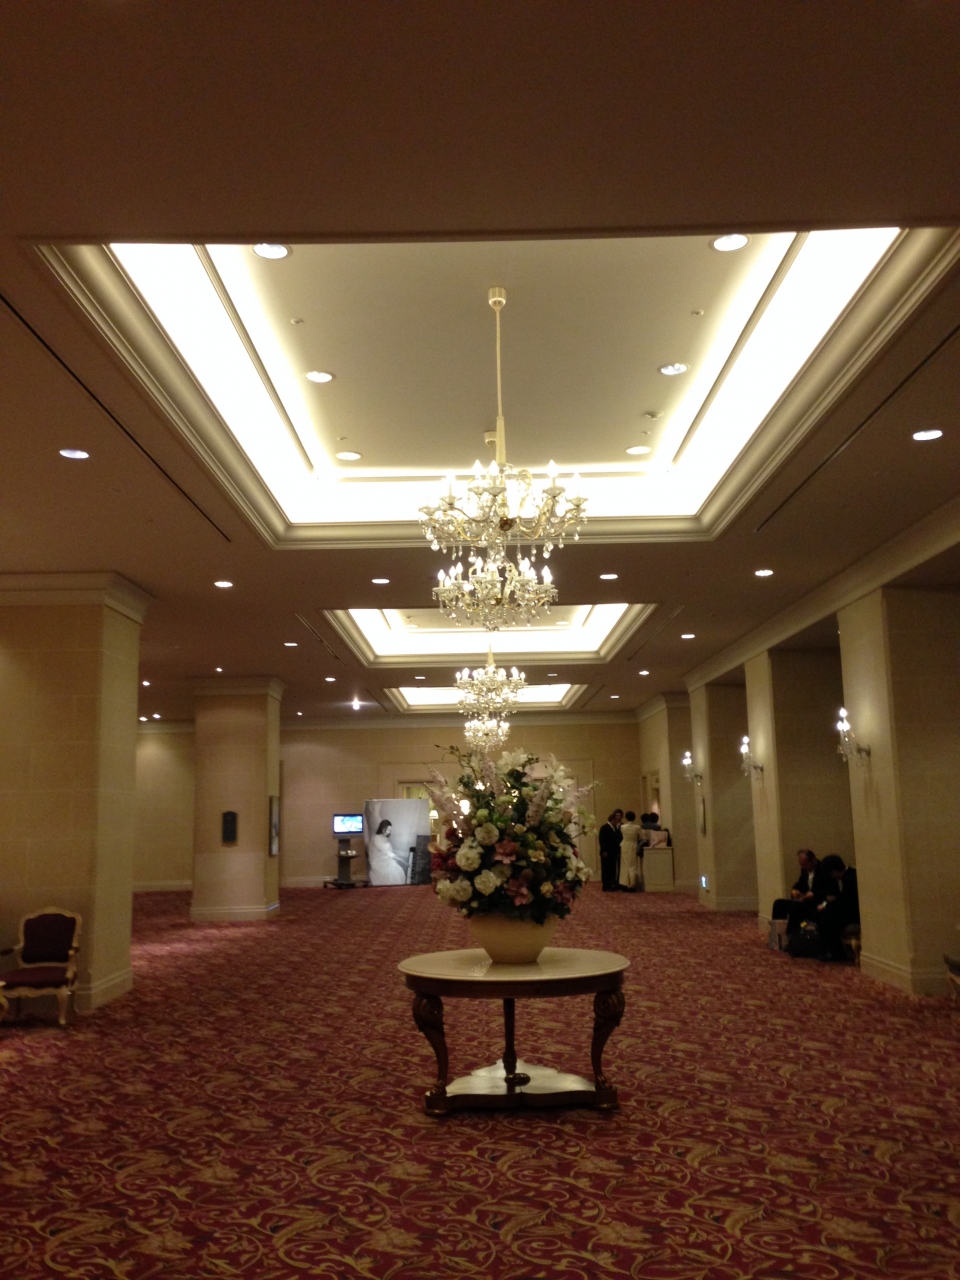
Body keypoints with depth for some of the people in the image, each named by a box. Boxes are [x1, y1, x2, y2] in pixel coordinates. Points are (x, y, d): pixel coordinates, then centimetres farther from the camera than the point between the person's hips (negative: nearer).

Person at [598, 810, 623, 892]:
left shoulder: (617, 828, 13)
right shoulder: (604, 828, -8)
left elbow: (619, 839, 14)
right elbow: (601, 840, -13)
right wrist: (604, 851, -16)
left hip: (614, 852, 7)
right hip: (606, 853, -7)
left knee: (613, 869, 6)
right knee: (606, 869, -2)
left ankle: (612, 885, 13)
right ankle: (606, 886, 1)